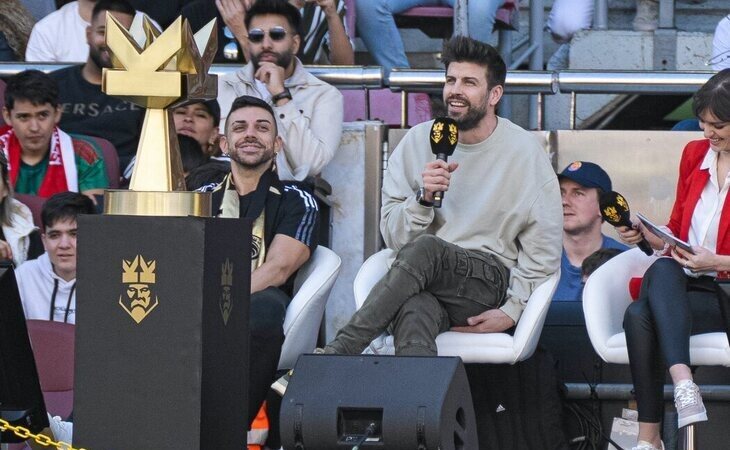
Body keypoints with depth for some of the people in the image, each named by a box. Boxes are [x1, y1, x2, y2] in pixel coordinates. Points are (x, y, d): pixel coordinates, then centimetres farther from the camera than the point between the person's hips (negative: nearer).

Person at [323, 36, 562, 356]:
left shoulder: (525, 152, 4)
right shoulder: (417, 141, 10)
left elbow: (543, 247, 5)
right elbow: (393, 236, 7)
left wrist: (512, 311, -6)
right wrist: (424, 197, -13)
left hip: (487, 279, -1)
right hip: (422, 280, 1)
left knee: (425, 248, -34)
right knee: (415, 313, -38)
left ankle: (336, 355, -36)